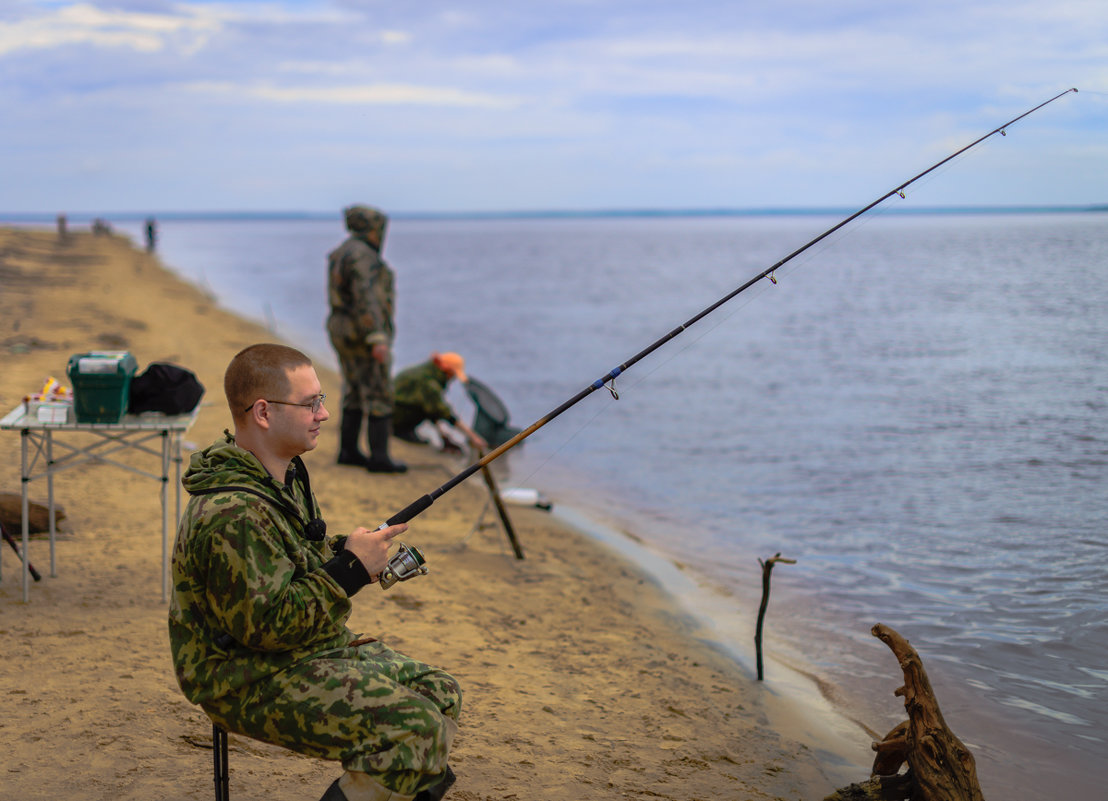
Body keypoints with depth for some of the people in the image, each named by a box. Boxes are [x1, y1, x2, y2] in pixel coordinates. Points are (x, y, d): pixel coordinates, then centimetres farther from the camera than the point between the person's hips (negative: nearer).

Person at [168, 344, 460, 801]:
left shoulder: (284, 474, 7)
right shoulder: (231, 514, -27)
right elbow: (267, 626, -28)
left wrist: (342, 552, 4)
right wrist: (350, 568, -22)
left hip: (315, 651, 10)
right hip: (254, 685, -10)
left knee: (441, 695, 7)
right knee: (417, 728, -23)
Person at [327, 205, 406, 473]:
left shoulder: (342, 254, 13)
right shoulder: (362, 256, -18)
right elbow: (366, 300, -26)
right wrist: (378, 339, -28)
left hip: (343, 331, 10)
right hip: (366, 335, -10)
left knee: (356, 395, 15)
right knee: (380, 397, -6)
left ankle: (348, 451, 19)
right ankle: (378, 458, -5)